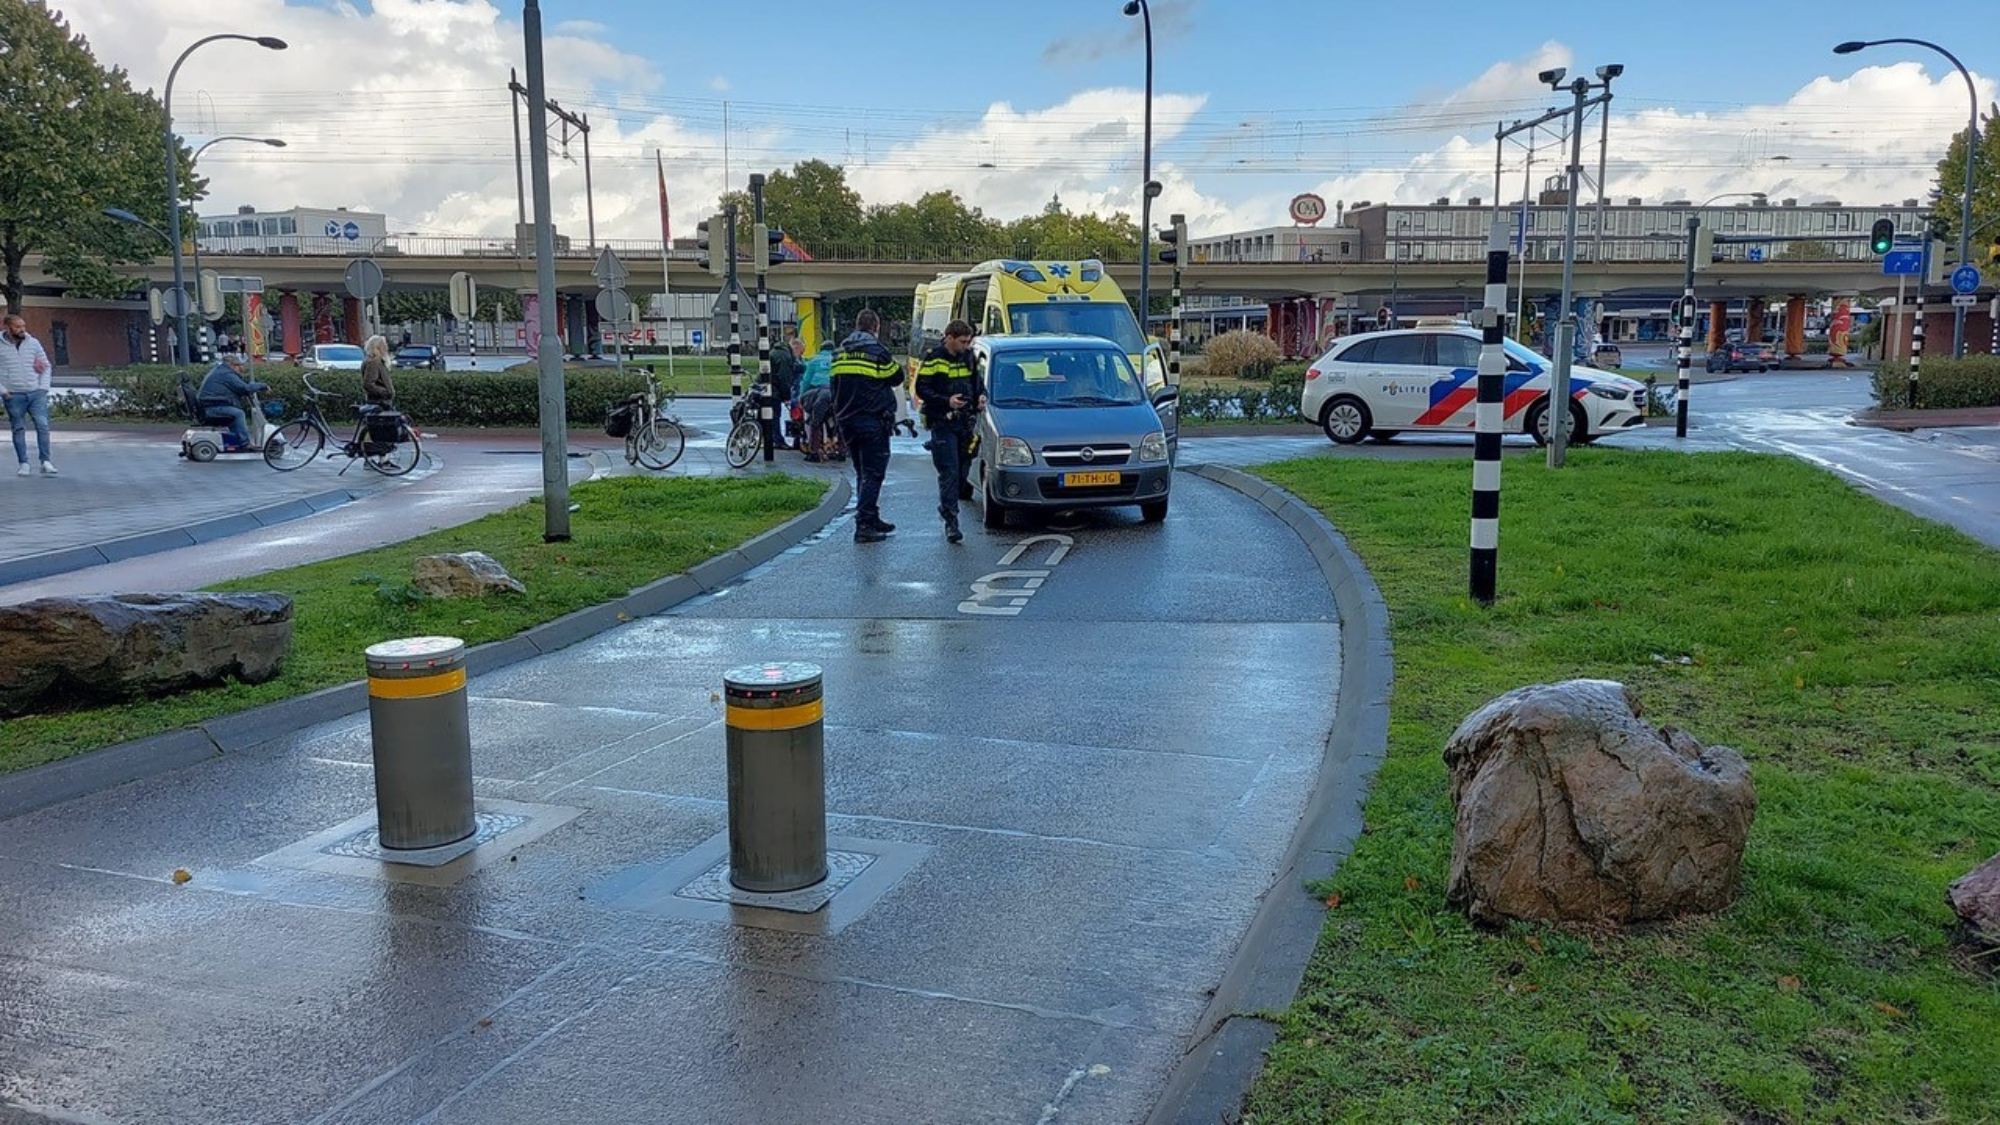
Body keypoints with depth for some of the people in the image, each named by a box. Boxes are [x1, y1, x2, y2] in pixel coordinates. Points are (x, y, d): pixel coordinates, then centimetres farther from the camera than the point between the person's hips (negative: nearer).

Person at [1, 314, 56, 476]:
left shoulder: (33, 343, 6)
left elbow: (46, 366, 13)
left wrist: (43, 387, 3)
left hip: (36, 393, 1)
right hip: (14, 396, -1)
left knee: (43, 426, -7)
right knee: (18, 430, 5)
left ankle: (46, 462, -5)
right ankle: (24, 464, 8)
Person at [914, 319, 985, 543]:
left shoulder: (968, 357, 12)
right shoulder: (933, 359, -7)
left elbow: (977, 382, 24)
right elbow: (921, 389, -9)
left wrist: (981, 395, 2)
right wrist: (947, 401, -19)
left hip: (965, 422, 6)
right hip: (943, 423, -6)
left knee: (963, 471, 8)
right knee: (949, 472, -10)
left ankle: (947, 509, 22)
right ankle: (951, 521, -10)